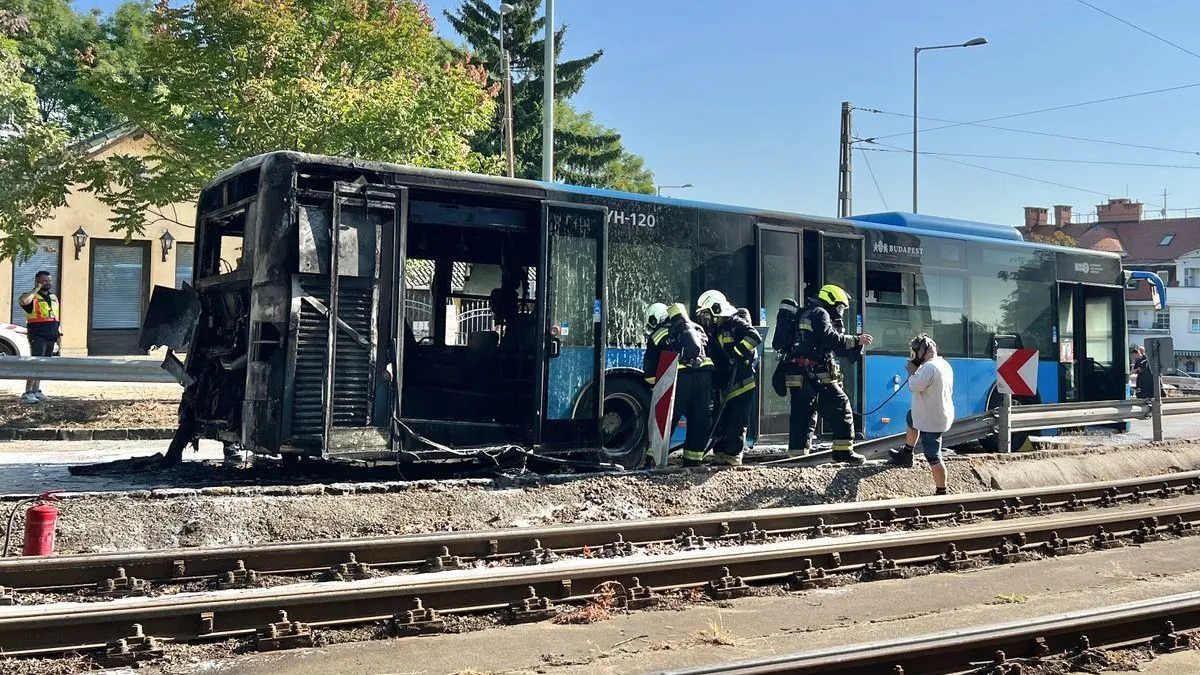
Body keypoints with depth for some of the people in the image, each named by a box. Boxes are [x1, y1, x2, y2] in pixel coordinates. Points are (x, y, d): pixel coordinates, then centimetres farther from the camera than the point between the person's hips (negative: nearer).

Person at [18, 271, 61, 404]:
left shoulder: (54, 297, 19)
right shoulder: (32, 296, -5)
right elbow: (23, 301, -30)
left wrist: (59, 334, 17)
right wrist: (36, 289, -18)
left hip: (51, 337, 7)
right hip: (37, 336, -7)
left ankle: (36, 390, 16)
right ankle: (27, 393, -16)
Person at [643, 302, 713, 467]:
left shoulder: (656, 336, 15)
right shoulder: (696, 328, 27)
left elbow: (650, 370, 11)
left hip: (680, 377, -3)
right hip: (705, 373, 3)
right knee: (700, 422, 12)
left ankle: (651, 461, 8)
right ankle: (692, 461, 14)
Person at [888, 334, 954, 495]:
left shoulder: (929, 367, -25)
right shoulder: (945, 364, 6)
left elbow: (915, 386, -26)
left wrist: (912, 372, -9)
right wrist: (916, 371, 4)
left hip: (931, 421, -10)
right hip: (943, 414, 10)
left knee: (933, 457, -4)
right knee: (911, 417, 35)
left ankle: (941, 492, 2)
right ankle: (906, 455, 47)